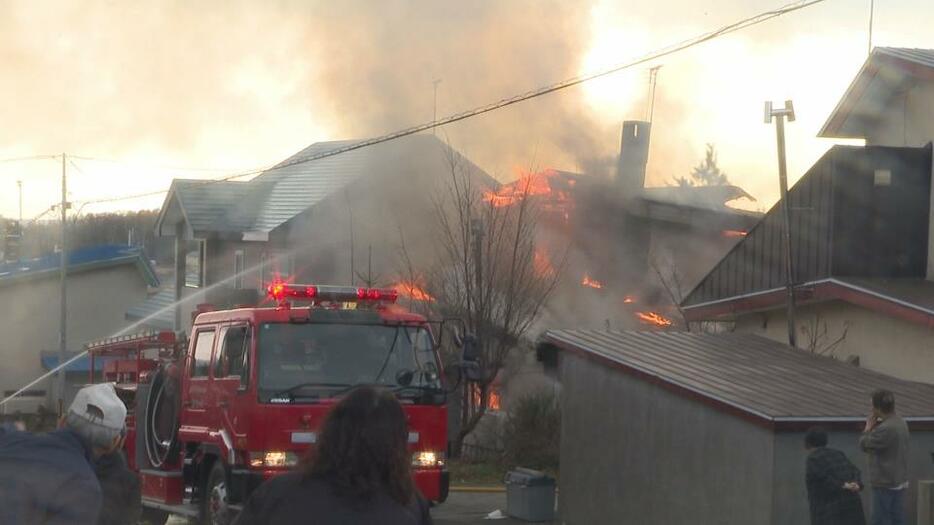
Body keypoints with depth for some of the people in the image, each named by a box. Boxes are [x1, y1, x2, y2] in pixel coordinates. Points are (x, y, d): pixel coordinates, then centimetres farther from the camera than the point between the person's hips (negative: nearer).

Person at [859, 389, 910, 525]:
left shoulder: (885, 429, -24)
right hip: (899, 481, 9)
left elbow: (864, 445, -13)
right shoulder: (901, 423, 8)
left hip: (885, 484, -9)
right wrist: (874, 427, 4)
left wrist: (868, 427, 2)